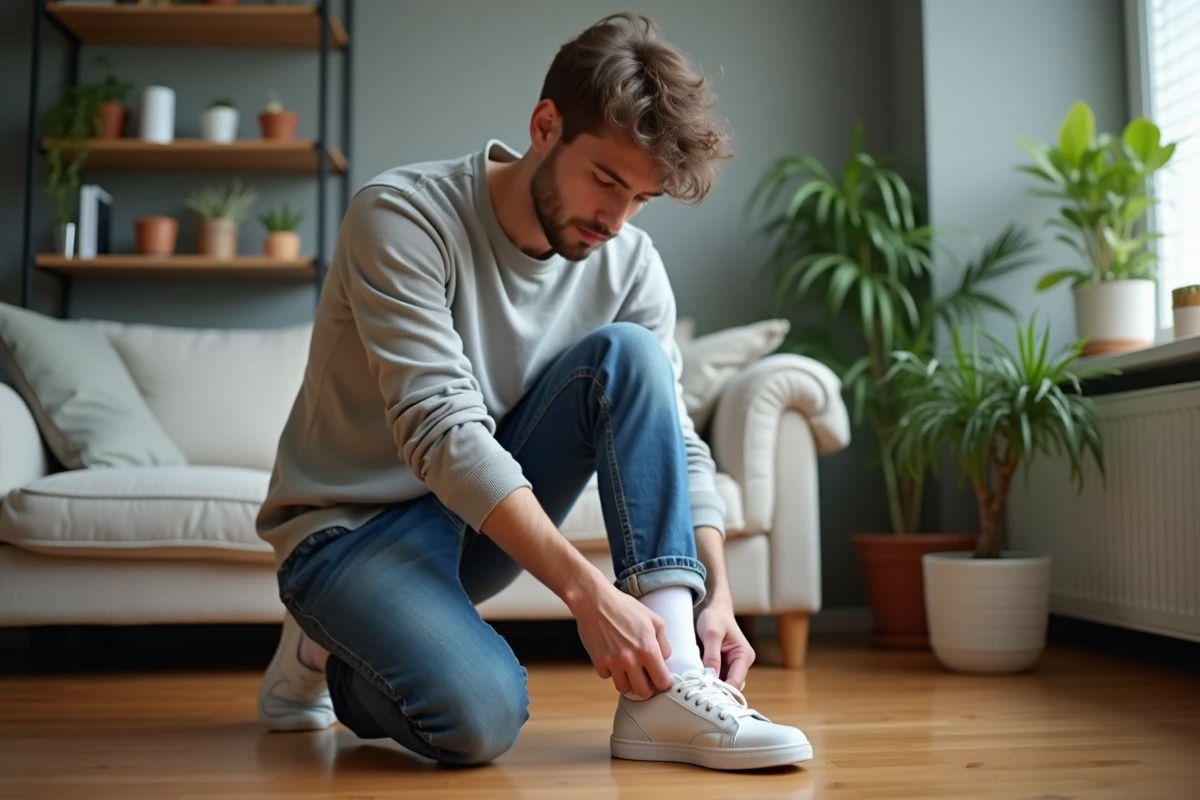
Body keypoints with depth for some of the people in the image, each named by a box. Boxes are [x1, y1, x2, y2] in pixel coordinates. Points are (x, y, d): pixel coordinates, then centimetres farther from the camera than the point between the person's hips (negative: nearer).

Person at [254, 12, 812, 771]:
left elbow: (676, 440, -6)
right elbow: (440, 431, -31)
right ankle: (326, 651, 3)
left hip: (485, 515, 5)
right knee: (481, 715, -32)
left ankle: (669, 687, -21)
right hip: (353, 526, -4)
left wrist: (716, 593, -22)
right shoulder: (403, 216, -22)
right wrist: (589, 591, -36)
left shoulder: (630, 263, -7)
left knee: (628, 356, -20)